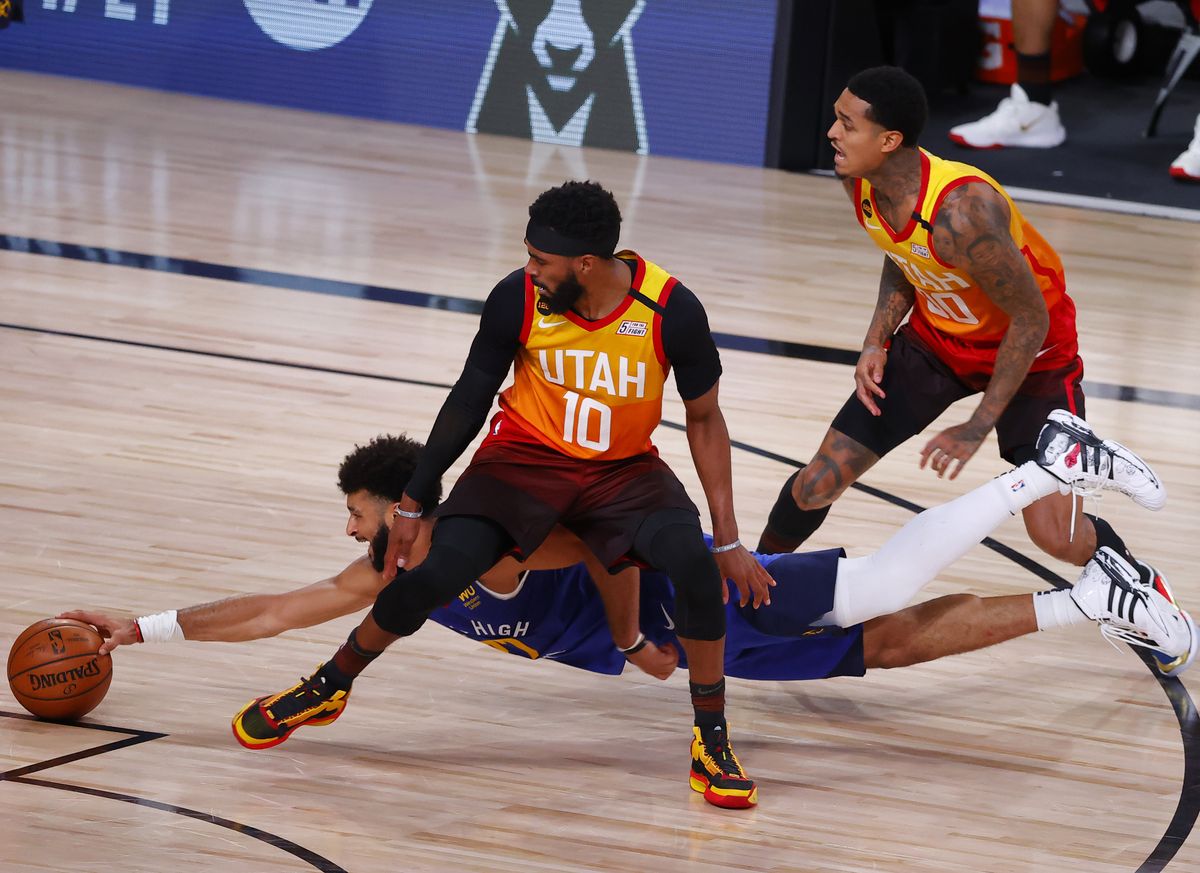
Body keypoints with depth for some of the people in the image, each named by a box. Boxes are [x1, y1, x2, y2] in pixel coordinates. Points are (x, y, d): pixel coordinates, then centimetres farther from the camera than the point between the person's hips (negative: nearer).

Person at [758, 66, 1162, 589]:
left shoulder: (962, 213, -39)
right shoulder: (860, 183, -16)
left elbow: (1031, 319, -27)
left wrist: (977, 428, -24)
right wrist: (877, 341, -8)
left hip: (1031, 350, -6)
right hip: (937, 336, 6)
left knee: (1057, 537, -9)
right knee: (817, 485, 1)